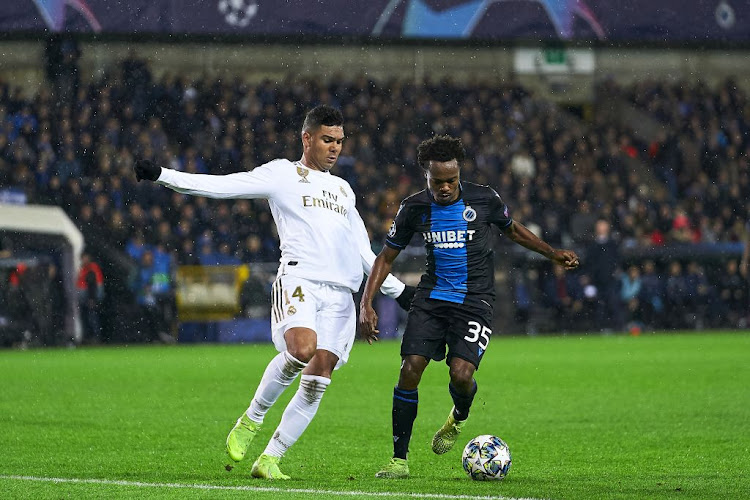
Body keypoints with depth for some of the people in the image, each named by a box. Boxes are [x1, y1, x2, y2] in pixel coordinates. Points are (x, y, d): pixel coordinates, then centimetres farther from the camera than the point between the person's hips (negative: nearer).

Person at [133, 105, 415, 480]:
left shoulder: (343, 189, 27)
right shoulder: (282, 174, 11)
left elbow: (363, 252, 32)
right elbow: (221, 185, 3)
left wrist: (398, 290, 29)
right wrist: (161, 176, -5)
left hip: (340, 292, 6)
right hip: (298, 280, -5)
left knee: (317, 381, -5)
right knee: (302, 348, -31)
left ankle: (269, 459, 3)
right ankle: (251, 420, -9)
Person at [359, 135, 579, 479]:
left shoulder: (483, 199, -4)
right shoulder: (414, 209, 0)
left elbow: (512, 230, 17)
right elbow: (387, 257, 8)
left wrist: (552, 253, 11)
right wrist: (367, 305, -1)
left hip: (474, 301, -2)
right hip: (431, 298, 2)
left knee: (461, 373, -19)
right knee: (410, 369, -14)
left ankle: (458, 419, 20)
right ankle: (399, 460, -3)